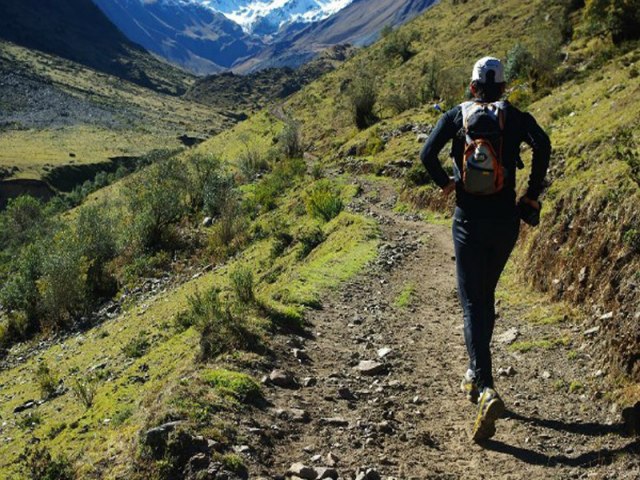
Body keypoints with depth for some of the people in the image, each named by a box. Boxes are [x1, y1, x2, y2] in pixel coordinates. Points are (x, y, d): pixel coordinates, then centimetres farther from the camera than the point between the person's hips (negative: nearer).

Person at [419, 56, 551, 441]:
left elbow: (427, 154, -12)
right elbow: (543, 144, -16)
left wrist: (445, 183, 6)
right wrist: (533, 194, -7)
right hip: (505, 220, 2)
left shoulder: (456, 116, 2)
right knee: (486, 294, 21)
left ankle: (486, 390, -20)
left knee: (473, 304, -3)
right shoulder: (516, 117, 3)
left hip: (468, 221, -2)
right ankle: (477, 374, 31)